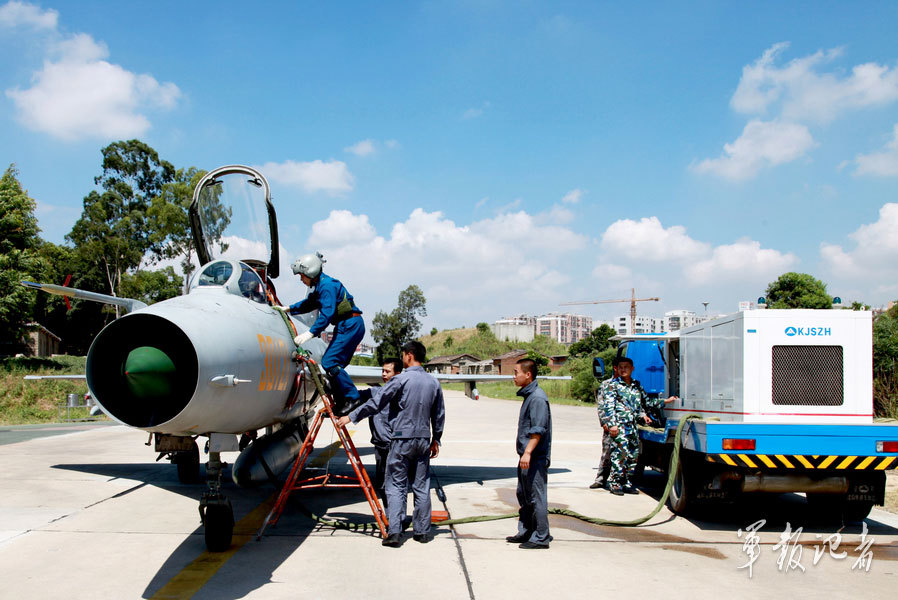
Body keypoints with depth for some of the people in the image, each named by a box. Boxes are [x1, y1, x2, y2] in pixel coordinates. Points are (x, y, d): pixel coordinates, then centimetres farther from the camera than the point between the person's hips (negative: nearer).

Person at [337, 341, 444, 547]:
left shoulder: (401, 379, -10)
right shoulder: (433, 382, 7)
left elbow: (376, 403, -11)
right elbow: (439, 415, 13)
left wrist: (351, 417, -3)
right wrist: (436, 440, 23)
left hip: (402, 439, -5)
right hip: (424, 440, 5)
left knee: (396, 486, 0)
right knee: (422, 486, 11)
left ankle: (394, 532, -6)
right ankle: (422, 531, 16)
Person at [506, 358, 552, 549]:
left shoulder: (537, 397, -17)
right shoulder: (528, 395, 14)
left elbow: (538, 429, -23)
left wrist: (527, 452, -26)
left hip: (535, 458, -11)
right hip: (526, 457, 11)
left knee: (537, 497, -4)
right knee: (523, 495, 17)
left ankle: (540, 537, 4)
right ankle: (525, 532, 27)